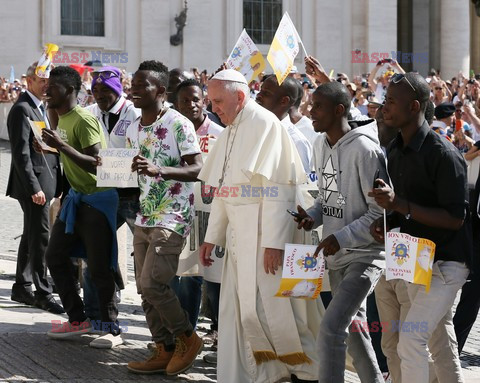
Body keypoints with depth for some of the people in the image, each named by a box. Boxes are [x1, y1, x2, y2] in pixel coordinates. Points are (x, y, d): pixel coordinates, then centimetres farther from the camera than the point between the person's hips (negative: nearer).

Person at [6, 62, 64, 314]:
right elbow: (21, 153, -18)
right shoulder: (22, 109, -13)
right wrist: (34, 188, -22)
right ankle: (43, 293, -1)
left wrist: (56, 182, 12)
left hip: (44, 182, 9)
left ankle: (22, 288, 23)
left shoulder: (40, 108, 16)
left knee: (31, 236, 14)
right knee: (40, 238, -6)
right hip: (34, 182, -9)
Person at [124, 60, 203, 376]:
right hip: (144, 217, 8)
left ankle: (188, 338, 5)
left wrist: (160, 170, -29)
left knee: (153, 283, -15)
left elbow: (197, 169, -16)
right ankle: (166, 350, 17)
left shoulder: (178, 124, -11)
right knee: (145, 289, 7)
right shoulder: (133, 130, 12)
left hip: (172, 218, -8)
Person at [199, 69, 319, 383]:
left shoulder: (265, 124, -11)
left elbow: (275, 188, -17)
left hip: (263, 231, -8)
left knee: (267, 305, -7)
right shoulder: (231, 131, 16)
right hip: (238, 232, 8)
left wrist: (273, 241, -21)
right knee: (236, 307, 8)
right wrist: (212, 237, 19)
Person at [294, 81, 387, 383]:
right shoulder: (322, 146, 6)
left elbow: (381, 211, -19)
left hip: (365, 254, -9)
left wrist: (341, 237, -24)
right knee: (353, 325, 20)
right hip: (337, 255, 9)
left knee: (332, 328, -18)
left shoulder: (364, 149, -20)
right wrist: (312, 216, -2)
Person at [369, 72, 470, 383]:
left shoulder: (443, 155, -21)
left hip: (445, 263, -9)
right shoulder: (395, 151, 6)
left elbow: (455, 218, -23)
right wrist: (386, 222, -5)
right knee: (440, 343, 18)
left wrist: (400, 205, -29)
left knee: (411, 339, -17)